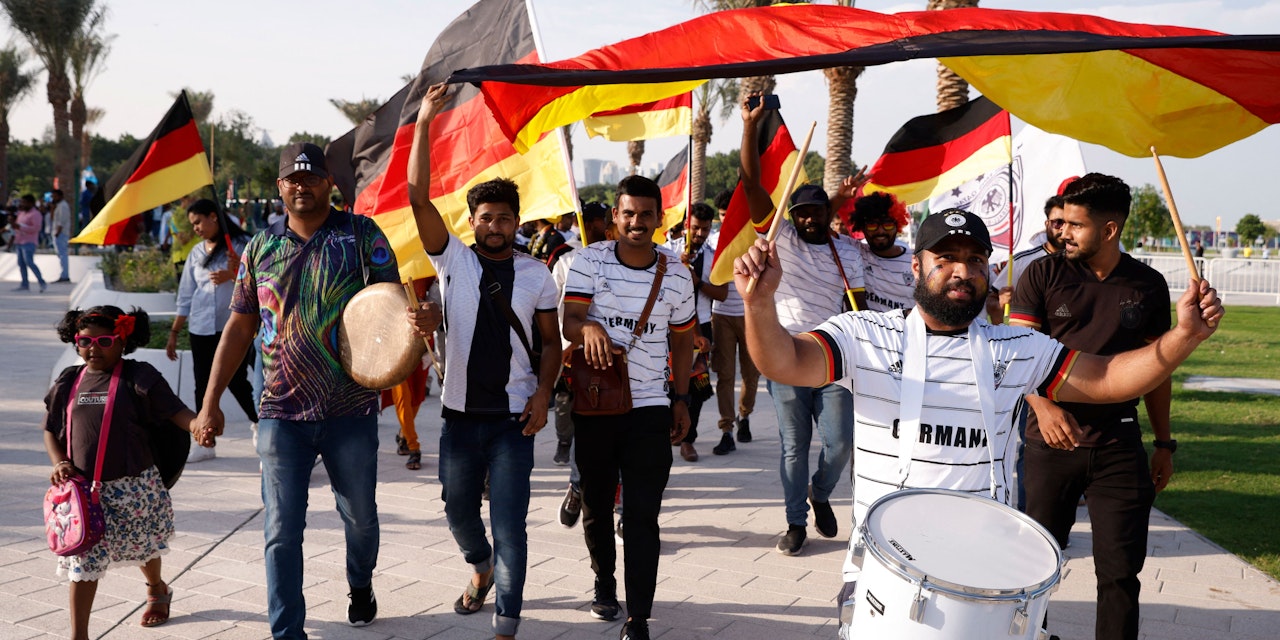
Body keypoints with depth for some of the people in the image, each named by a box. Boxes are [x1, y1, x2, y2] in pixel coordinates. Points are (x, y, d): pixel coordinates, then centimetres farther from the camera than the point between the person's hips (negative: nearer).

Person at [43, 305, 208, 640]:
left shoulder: (139, 376, -7)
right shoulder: (67, 382, 6)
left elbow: (174, 409, -15)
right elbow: (51, 429, 14)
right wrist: (59, 462, -3)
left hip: (134, 484, -2)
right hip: (84, 490, 2)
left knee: (143, 546, 19)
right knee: (82, 559, -1)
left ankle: (157, 589, 50)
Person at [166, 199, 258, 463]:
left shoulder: (241, 245, 0)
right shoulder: (196, 252, 14)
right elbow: (186, 296, 16)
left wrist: (234, 274, -20)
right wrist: (174, 333, 14)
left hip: (234, 325, -5)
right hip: (201, 327, 5)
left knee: (236, 381, -6)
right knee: (203, 385, 4)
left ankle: (257, 422, 21)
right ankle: (206, 443, 12)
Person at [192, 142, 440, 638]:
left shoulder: (362, 235, -1)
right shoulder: (261, 248, 6)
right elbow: (239, 327, 10)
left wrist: (422, 318, -30)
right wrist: (210, 403, 6)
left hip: (351, 410, -1)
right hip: (282, 412, 1)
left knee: (360, 515, 16)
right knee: (281, 530, 0)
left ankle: (360, 586, 46)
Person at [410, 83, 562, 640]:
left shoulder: (536, 274, 3)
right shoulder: (453, 260, 0)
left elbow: (549, 342, 8)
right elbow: (418, 197, -10)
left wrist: (543, 393, -8)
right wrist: (424, 123, -16)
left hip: (513, 419, -1)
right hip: (460, 415, 2)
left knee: (509, 526, -3)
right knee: (459, 511, 17)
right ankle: (481, 568, 48)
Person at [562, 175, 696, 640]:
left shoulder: (676, 274, 3)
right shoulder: (589, 261, -2)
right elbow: (569, 322, -12)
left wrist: (681, 399, 9)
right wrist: (589, 328, -35)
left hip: (650, 409, 0)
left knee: (642, 517, -5)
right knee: (597, 506, 15)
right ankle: (604, 581, 40)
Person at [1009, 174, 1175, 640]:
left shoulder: (1148, 286, 5)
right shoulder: (1042, 275, -1)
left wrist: (1164, 444, 14)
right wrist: (1043, 405, -26)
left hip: (1119, 445, 1)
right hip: (1051, 440, -1)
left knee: (1121, 571, 1)